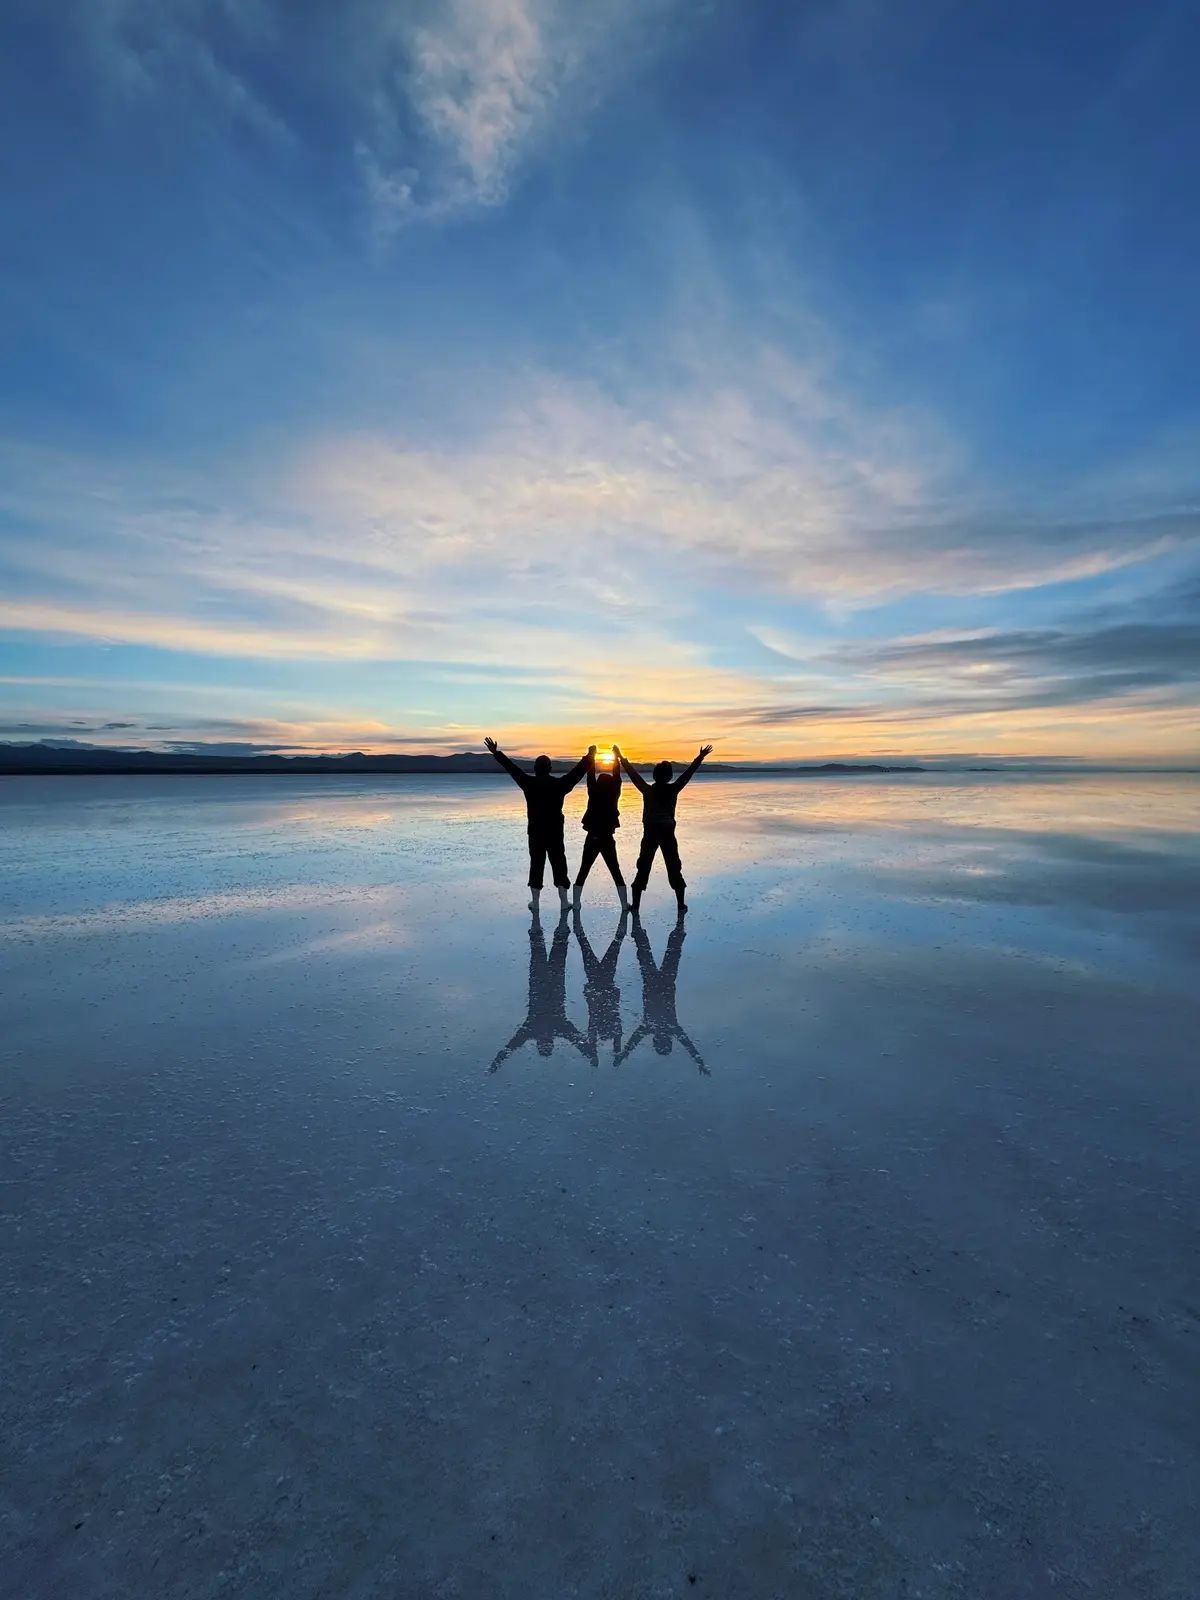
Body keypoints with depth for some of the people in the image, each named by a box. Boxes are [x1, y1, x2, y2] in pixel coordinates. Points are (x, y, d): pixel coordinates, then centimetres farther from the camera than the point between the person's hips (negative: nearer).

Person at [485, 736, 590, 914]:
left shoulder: (529, 783, -6)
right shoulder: (559, 784, -6)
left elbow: (512, 768, 0)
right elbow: (577, 771, 1)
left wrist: (496, 753, 8)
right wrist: (589, 756, 13)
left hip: (535, 832, 0)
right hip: (555, 832, 0)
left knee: (536, 864, 7)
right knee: (559, 865, 5)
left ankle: (535, 902, 9)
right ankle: (564, 902, 6)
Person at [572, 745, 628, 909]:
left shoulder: (593, 795, -6)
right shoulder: (613, 797, -5)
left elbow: (590, 776, 1)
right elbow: (617, 777, 2)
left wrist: (591, 756, 7)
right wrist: (616, 756, 9)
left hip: (591, 839, 0)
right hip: (608, 840, 0)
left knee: (582, 873, 7)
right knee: (616, 873, 6)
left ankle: (576, 905, 2)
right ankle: (625, 906, 3)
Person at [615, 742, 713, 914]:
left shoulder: (647, 790, -8)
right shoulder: (673, 790, -6)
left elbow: (632, 773, -3)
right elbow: (688, 773, 1)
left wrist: (620, 757, 5)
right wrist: (700, 758, 9)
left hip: (650, 834, 0)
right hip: (667, 834, 0)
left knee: (643, 869, 6)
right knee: (674, 869, 10)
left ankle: (636, 905, 6)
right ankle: (681, 906, 12)